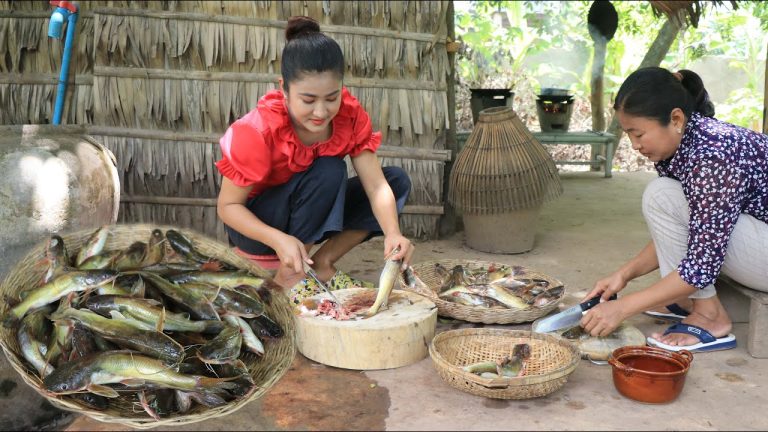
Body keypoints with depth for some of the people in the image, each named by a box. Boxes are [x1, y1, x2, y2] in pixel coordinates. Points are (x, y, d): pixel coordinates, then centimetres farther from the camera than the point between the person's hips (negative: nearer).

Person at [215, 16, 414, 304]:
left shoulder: (351, 116, -18)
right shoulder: (258, 131, -30)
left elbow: (377, 185, -22)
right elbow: (227, 205, -23)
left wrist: (393, 234, -41)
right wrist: (279, 240, -39)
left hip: (311, 218, 5)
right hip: (257, 226, -5)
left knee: (398, 181, -11)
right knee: (328, 171, -32)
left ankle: (323, 263, -7)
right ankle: (290, 272, -16)